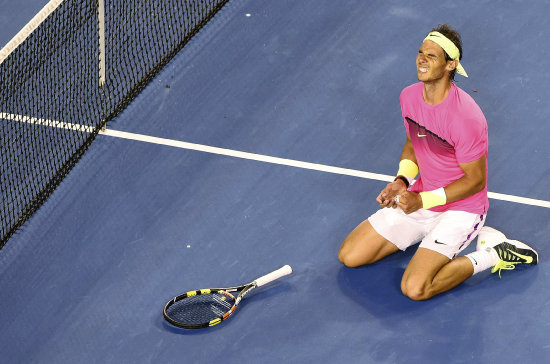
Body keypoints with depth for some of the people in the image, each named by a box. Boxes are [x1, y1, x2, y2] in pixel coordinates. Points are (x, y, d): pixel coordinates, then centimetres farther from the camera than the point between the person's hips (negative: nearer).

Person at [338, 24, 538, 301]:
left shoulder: (465, 117, -28)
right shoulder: (409, 96, -4)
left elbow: (475, 179, -19)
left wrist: (423, 200, -23)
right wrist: (402, 180, -6)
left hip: (460, 208, -7)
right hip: (419, 199, 7)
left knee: (414, 288, -24)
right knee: (349, 256, 2)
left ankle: (491, 256, -4)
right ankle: (429, 234, 17)